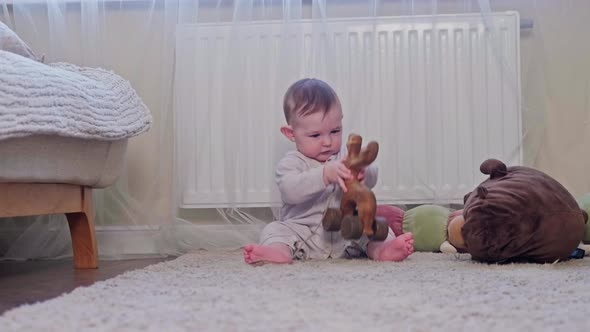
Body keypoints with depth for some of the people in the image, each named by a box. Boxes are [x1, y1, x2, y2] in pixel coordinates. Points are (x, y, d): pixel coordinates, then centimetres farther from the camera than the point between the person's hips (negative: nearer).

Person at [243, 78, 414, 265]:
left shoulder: (346, 157, 9)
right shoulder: (291, 163, -3)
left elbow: (371, 179, -4)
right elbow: (289, 190, -24)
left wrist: (362, 173, -30)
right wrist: (325, 174, -38)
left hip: (346, 230, 2)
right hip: (303, 232, -2)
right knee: (275, 229, -22)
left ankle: (379, 249, -44)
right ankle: (280, 250, -51)